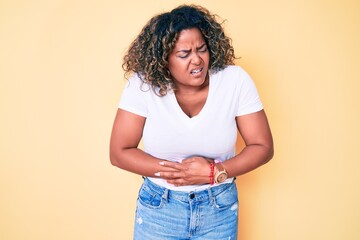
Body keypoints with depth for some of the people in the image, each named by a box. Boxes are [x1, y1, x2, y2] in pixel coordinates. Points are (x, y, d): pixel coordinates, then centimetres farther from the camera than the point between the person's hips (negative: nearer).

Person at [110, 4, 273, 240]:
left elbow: (262, 146, -8)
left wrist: (214, 173, -22)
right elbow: (120, 152, -12)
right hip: (158, 207, 0)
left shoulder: (236, 80, -15)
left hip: (219, 209, 1)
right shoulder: (143, 84, -16)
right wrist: (177, 171, -21)